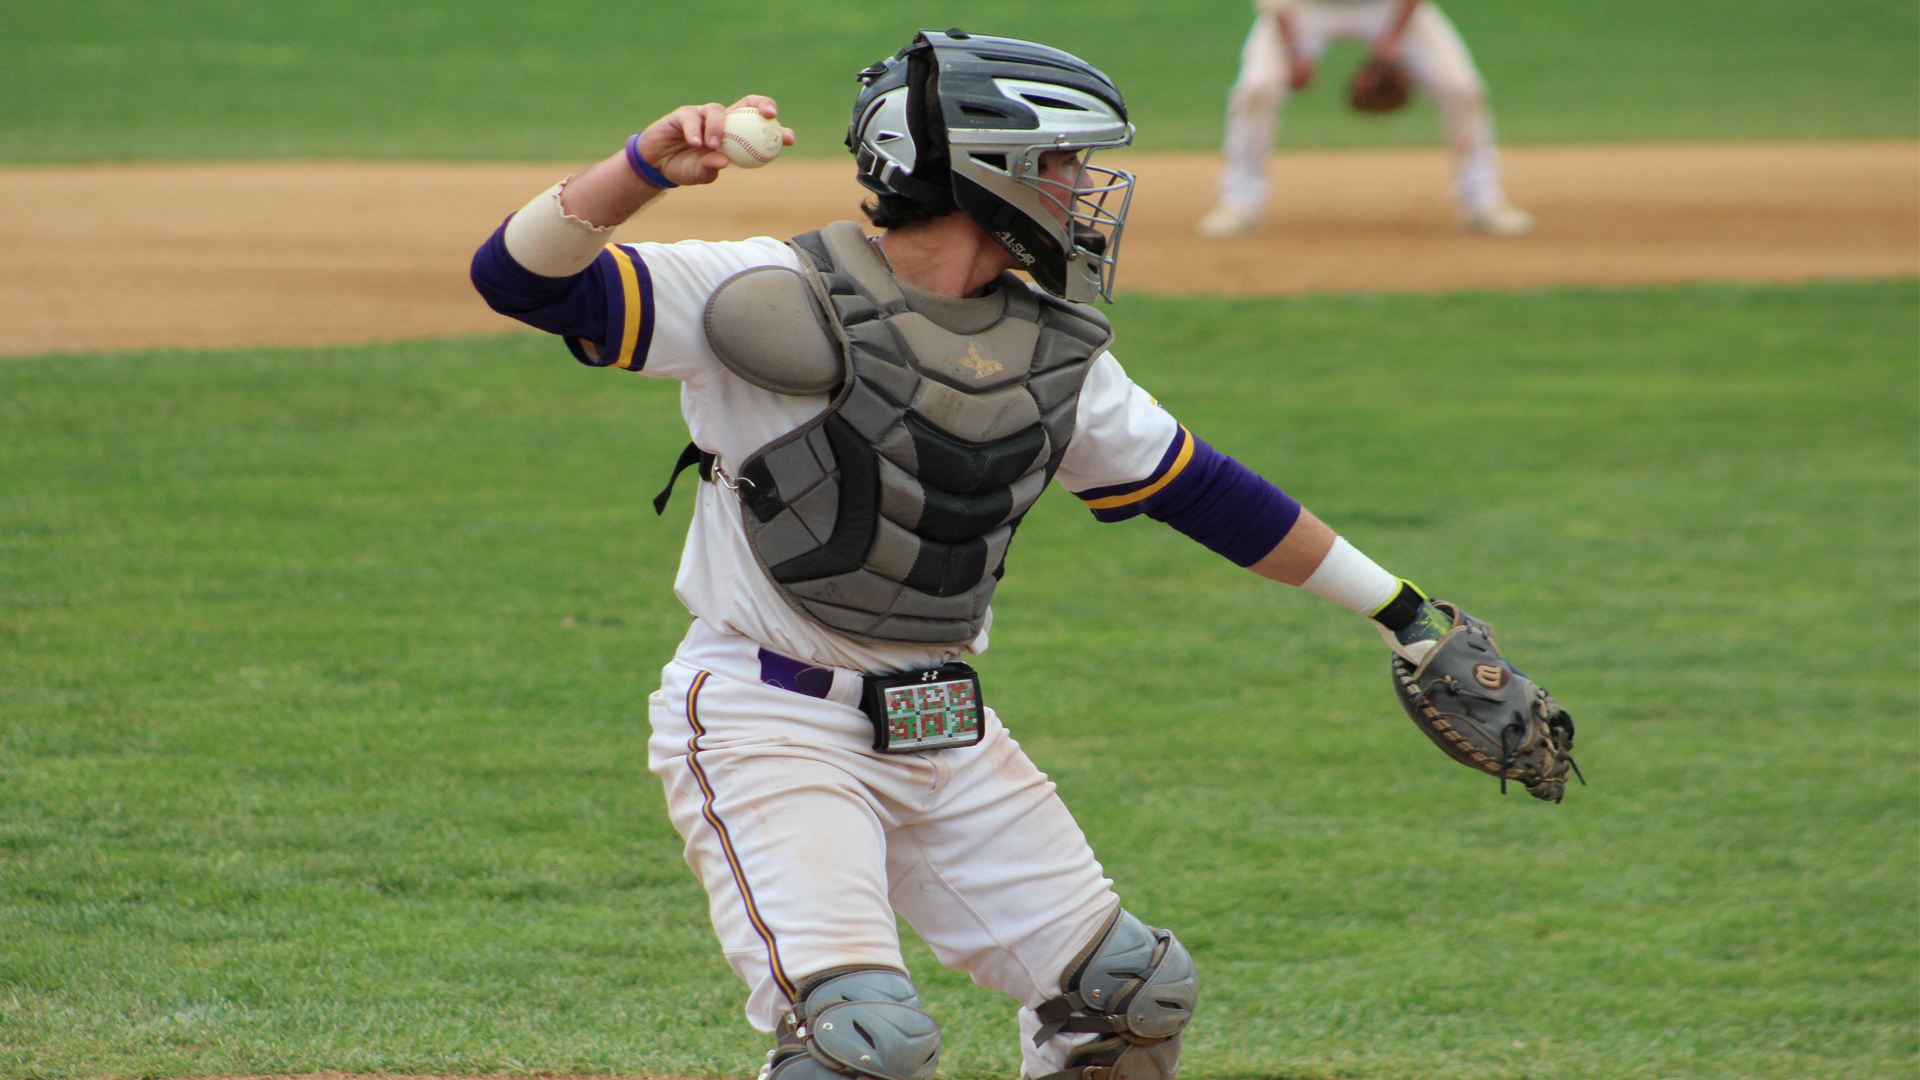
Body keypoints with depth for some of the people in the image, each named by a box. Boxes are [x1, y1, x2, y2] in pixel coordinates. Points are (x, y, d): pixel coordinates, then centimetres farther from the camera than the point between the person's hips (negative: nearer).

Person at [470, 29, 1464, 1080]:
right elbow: (521, 276, -21)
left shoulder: (1052, 351, 7)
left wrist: (1397, 610, 22)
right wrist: (649, 164, -38)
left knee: (1134, 992, 9)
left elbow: (1195, 488, 18)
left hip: (949, 737, 8)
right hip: (770, 724, -8)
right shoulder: (779, 303, -15)